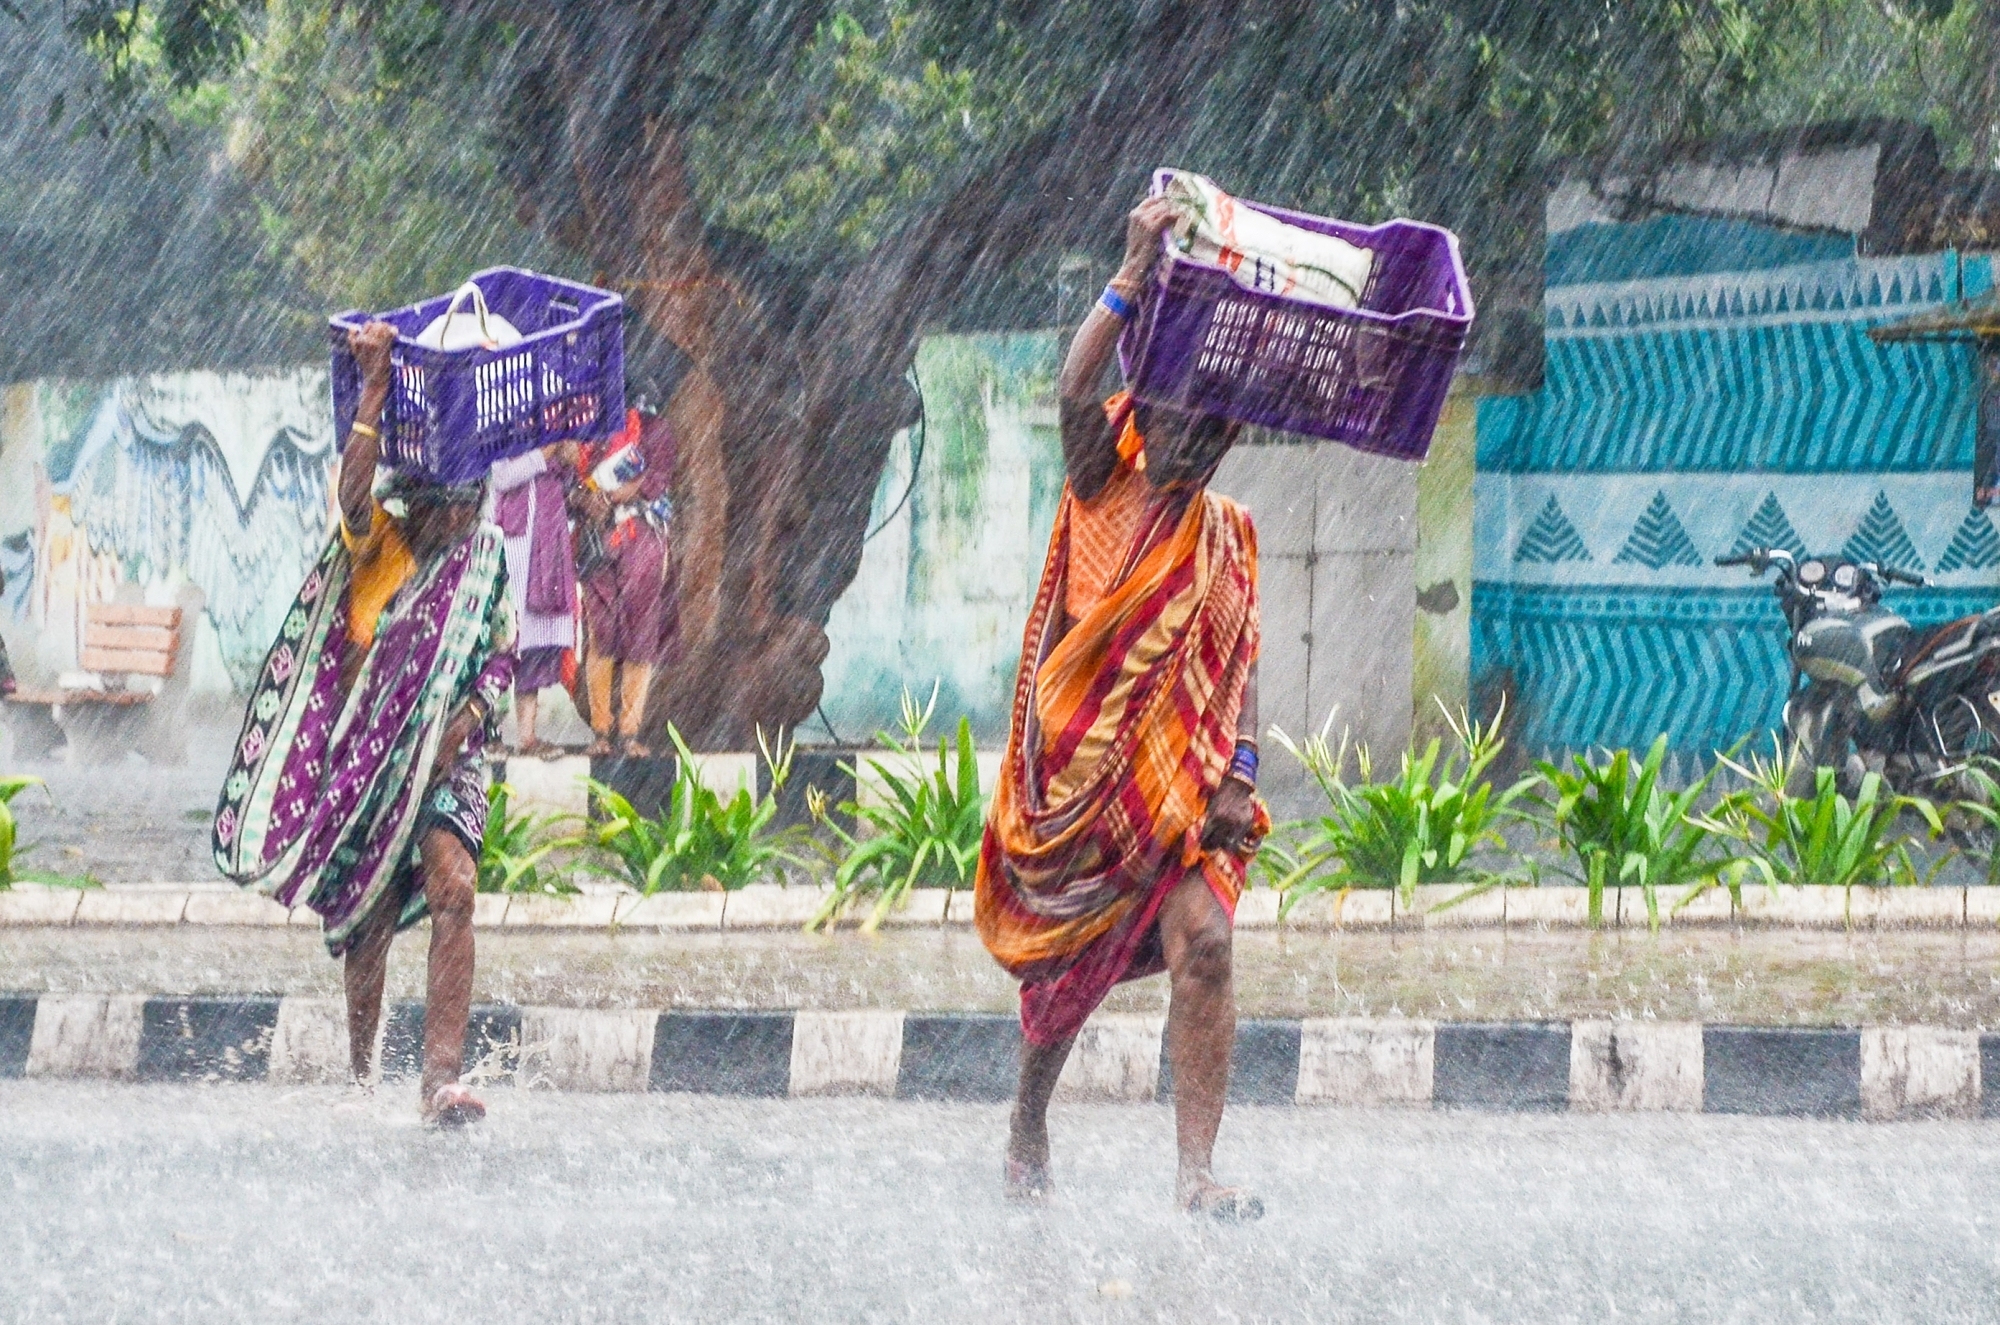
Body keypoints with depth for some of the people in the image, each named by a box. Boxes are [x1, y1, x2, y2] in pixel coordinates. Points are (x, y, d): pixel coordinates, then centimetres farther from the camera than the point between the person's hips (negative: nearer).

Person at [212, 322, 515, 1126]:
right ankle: (361, 1080, 25)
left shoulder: (487, 558, 6)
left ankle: (442, 1077, -26)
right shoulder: (376, 541, -2)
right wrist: (376, 387, -28)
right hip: (361, 754, -1)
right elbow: (354, 489, -24)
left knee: (453, 887, -21)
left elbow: (502, 659, 8)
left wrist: (467, 720, -11)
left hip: (443, 758, 1)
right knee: (368, 924, 5)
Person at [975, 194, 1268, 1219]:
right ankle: (1028, 1134, 32)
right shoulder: (1100, 493, 3)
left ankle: (1195, 1170, -19)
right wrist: (1134, 276, -22)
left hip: (1179, 778, 2)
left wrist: (1237, 777, -3)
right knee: (1069, 965, 6)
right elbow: (1074, 391, -15)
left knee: (1202, 940, -17)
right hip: (1078, 769, -2)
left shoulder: (1227, 536, 14)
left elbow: (1238, 664, 11)